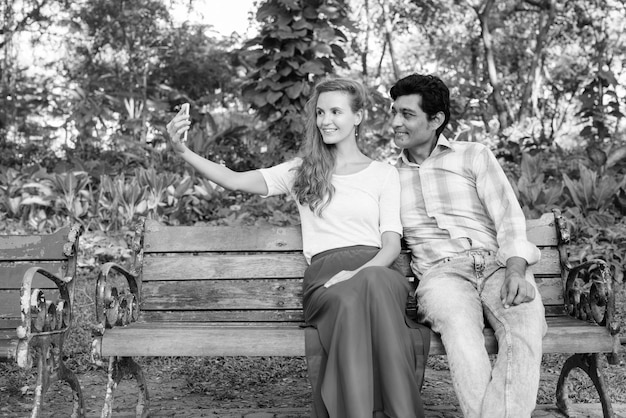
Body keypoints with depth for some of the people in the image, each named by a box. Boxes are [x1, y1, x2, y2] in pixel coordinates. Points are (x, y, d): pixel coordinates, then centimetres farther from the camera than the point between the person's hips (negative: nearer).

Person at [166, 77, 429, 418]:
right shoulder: (301, 171, 20)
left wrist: (359, 272, -14)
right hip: (324, 275, 0)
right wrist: (183, 152, -7)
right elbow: (235, 181, 8)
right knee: (351, 302, -38)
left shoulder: (384, 173, 18)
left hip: (375, 269, 0)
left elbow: (392, 243, 7)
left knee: (372, 283, -39)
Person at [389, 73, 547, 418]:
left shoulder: (474, 156, 16)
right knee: (458, 324, -36)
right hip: (441, 273, 0)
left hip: (498, 264, 0)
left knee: (525, 324, -34)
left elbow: (510, 221, 5)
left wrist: (515, 272, -14)